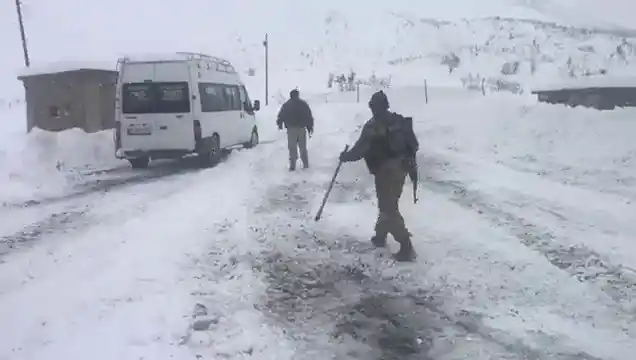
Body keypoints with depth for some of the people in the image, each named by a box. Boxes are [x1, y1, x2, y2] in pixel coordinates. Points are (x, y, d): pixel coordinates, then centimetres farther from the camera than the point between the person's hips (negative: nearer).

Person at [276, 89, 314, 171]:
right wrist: (310, 127, 12)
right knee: (303, 147, 13)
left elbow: (281, 116, 3)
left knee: (292, 148, 1)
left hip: (291, 128, -2)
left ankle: (292, 166, -4)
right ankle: (306, 164, 14)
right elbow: (309, 117, 7)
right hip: (302, 128, 2)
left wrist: (280, 124, 18)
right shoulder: (304, 104, 7)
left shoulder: (286, 105, 2)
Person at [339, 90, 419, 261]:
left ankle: (406, 248, -7)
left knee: (389, 209, -2)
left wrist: (345, 156, 6)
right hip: (400, 169, 8)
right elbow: (414, 145, 9)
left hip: (385, 171, -7)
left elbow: (360, 150, -12)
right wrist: (407, 159, 24)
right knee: (388, 204, 23)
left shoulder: (372, 127, -14)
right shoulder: (401, 121, 6)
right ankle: (380, 236, 38)